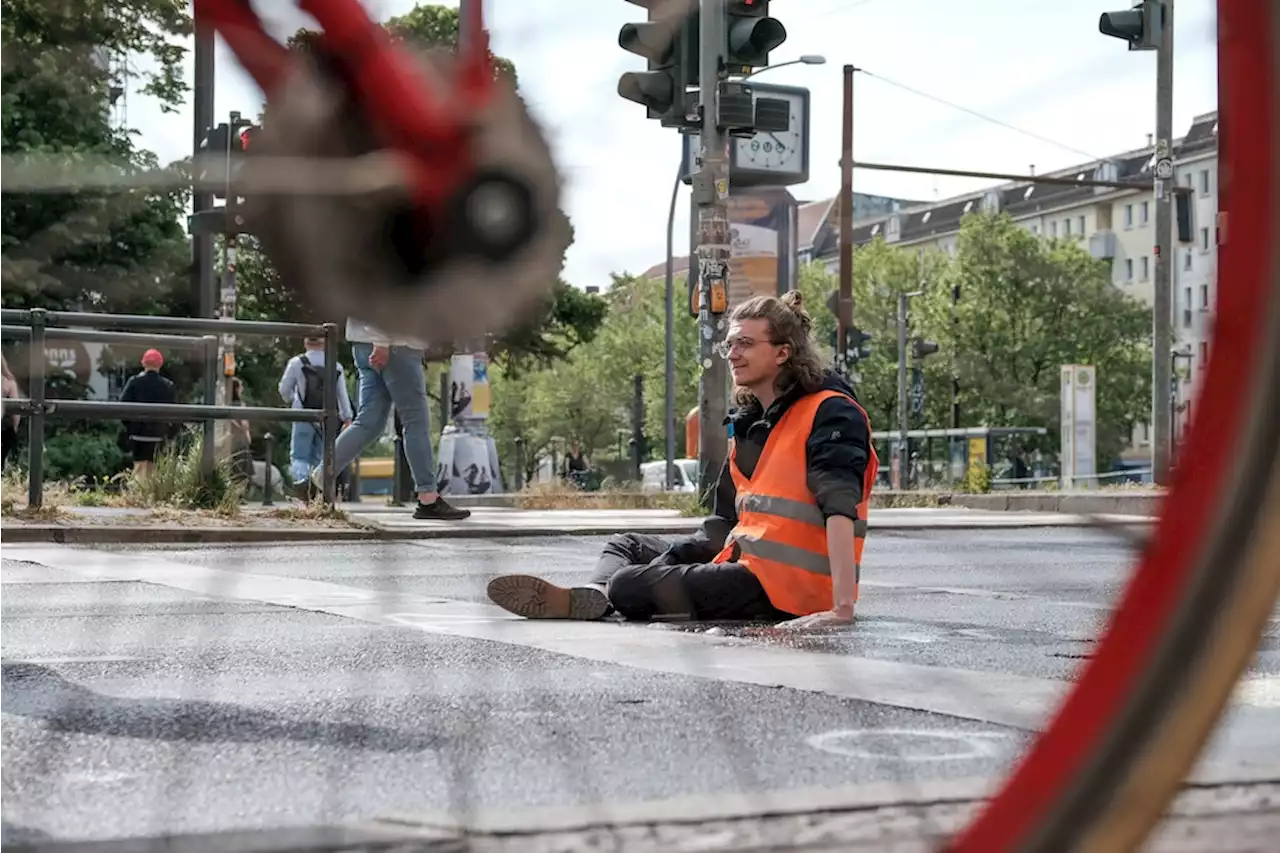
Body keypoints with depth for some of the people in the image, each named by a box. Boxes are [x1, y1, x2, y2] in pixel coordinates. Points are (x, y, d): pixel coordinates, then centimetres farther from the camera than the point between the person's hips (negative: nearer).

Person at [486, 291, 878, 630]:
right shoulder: (750, 421, 17)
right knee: (629, 546, 16)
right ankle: (590, 597, -13)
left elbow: (840, 508, -24)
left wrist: (842, 608, -34)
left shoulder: (830, 414, -12)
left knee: (629, 586, -23)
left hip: (786, 589, -10)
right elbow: (727, 519, 18)